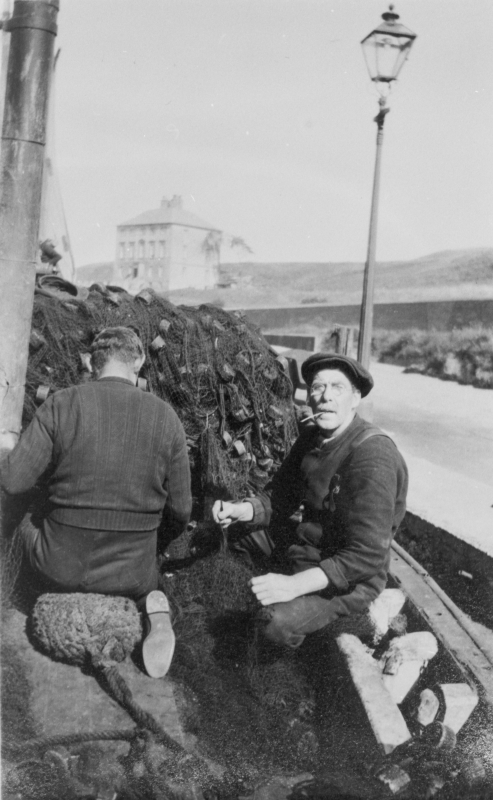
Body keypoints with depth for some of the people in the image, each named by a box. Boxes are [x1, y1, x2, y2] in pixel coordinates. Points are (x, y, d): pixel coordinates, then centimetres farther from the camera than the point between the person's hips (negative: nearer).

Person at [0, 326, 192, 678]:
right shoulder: (166, 417, -7)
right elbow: (180, 509, -1)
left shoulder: (61, 405, -12)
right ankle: (153, 605, 2)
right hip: (130, 571, 0)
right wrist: (169, 536, 22)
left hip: (64, 567, 0)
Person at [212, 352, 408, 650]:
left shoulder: (373, 455, -29)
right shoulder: (312, 436, -2)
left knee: (280, 621, -30)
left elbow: (367, 556, -31)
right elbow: (280, 497, 8)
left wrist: (296, 584, -34)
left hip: (350, 575, -8)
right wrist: (238, 510, -11)